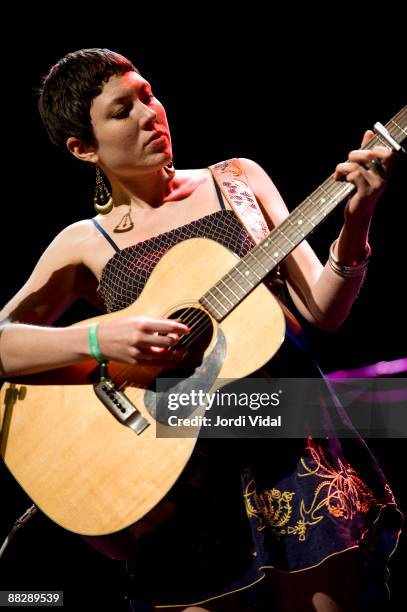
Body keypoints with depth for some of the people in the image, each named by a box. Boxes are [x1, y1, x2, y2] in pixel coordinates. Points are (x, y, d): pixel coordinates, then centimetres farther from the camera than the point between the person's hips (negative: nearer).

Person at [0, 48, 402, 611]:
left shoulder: (239, 180, 7)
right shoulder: (83, 246, 3)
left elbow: (322, 310, 2)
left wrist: (354, 225, -15)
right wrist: (99, 340, -20)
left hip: (293, 439, 2)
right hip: (180, 468, -1)